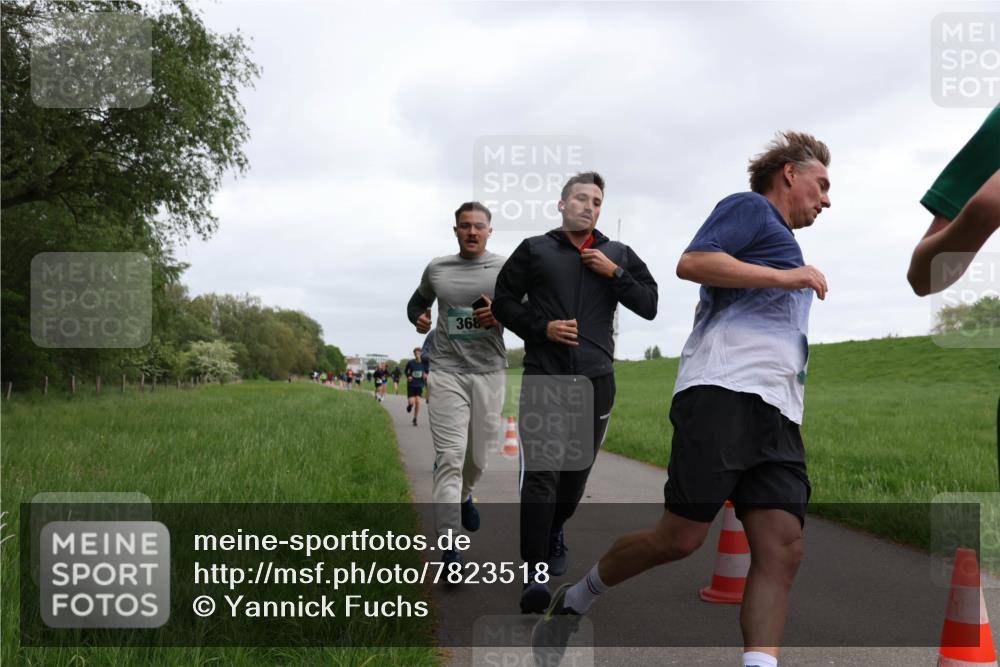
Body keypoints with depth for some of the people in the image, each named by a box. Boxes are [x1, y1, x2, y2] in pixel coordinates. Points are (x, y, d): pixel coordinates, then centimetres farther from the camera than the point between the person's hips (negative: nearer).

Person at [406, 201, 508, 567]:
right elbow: (417, 302, 24)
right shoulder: (436, 269, 8)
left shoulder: (506, 268, 1)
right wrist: (418, 318, 2)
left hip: (489, 372, 1)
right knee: (449, 458, -9)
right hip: (447, 372, 0)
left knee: (478, 456, 12)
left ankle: (464, 496, 47)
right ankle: (449, 549, -7)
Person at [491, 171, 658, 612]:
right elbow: (503, 302, 6)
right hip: (543, 379, -3)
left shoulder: (618, 254, 12)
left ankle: (555, 530, 41)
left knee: (577, 471, 13)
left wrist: (614, 274, -6)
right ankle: (537, 573, -7)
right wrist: (542, 327, -9)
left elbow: (649, 305, 8)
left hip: (596, 381, 3)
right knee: (539, 474, -10)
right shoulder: (535, 250, 6)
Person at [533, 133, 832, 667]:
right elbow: (691, 263, -11)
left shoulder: (782, 243, 34)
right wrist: (785, 276, -9)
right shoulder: (749, 207, 7)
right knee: (681, 537, -10)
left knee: (783, 546, -9)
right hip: (723, 391, -9)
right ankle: (574, 600, 13)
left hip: (778, 413, 9)